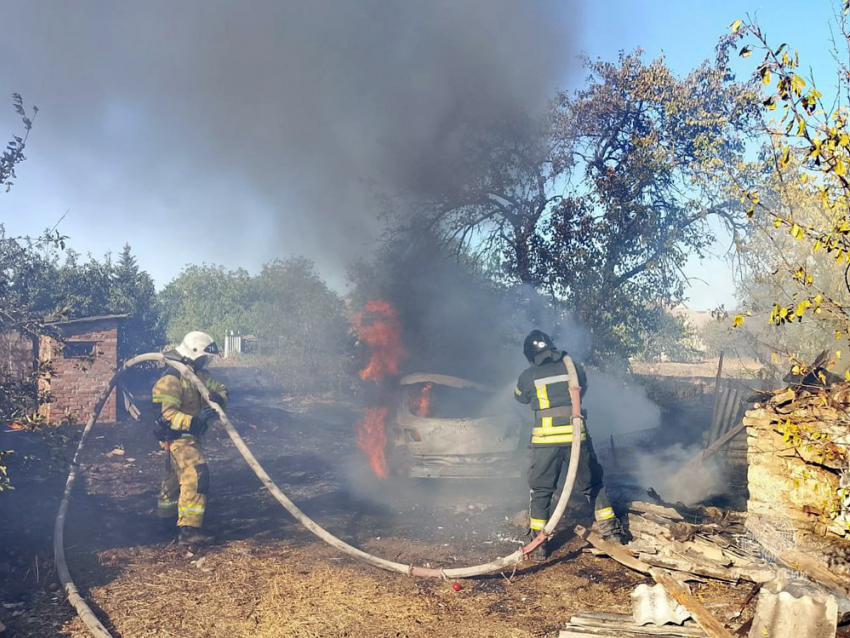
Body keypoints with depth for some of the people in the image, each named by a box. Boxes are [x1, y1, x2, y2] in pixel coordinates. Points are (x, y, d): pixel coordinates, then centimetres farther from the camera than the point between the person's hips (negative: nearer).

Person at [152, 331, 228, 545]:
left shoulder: (200, 374, 8)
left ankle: (165, 514, 47)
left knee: (175, 477, 26)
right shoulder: (172, 379, -19)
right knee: (196, 475, -23)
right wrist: (194, 421, -39)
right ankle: (188, 529, -25)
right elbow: (167, 413, -26)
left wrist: (218, 397, -15)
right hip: (178, 438, -10)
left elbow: (220, 389, 10)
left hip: (191, 437, 10)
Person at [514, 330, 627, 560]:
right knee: (592, 484, 18)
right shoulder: (573, 367, 7)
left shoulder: (528, 376, 3)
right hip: (576, 435, 2)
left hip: (546, 438, -2)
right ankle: (612, 531, 22)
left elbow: (520, 397, 23)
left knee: (541, 490, 10)